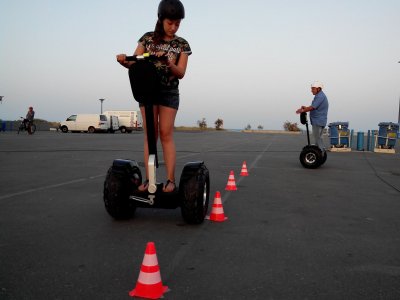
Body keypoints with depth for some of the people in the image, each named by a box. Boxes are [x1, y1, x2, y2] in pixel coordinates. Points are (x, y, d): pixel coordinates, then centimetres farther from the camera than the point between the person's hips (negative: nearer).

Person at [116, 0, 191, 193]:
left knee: (166, 134, -8)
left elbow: (181, 73, -6)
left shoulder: (182, 44, 1)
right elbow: (135, 63, 1)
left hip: (169, 93, -1)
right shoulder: (148, 38, 4)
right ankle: (148, 179, 0)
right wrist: (124, 61, -22)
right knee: (149, 134, -2)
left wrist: (168, 63, -25)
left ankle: (171, 179, -7)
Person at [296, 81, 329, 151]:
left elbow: (312, 107, -20)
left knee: (317, 138, -7)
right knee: (319, 138, 15)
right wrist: (305, 108, 7)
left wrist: (302, 111, -11)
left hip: (318, 121, -11)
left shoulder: (320, 96, -15)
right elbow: (313, 107, 20)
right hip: (320, 121, 11)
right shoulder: (320, 96, 18)